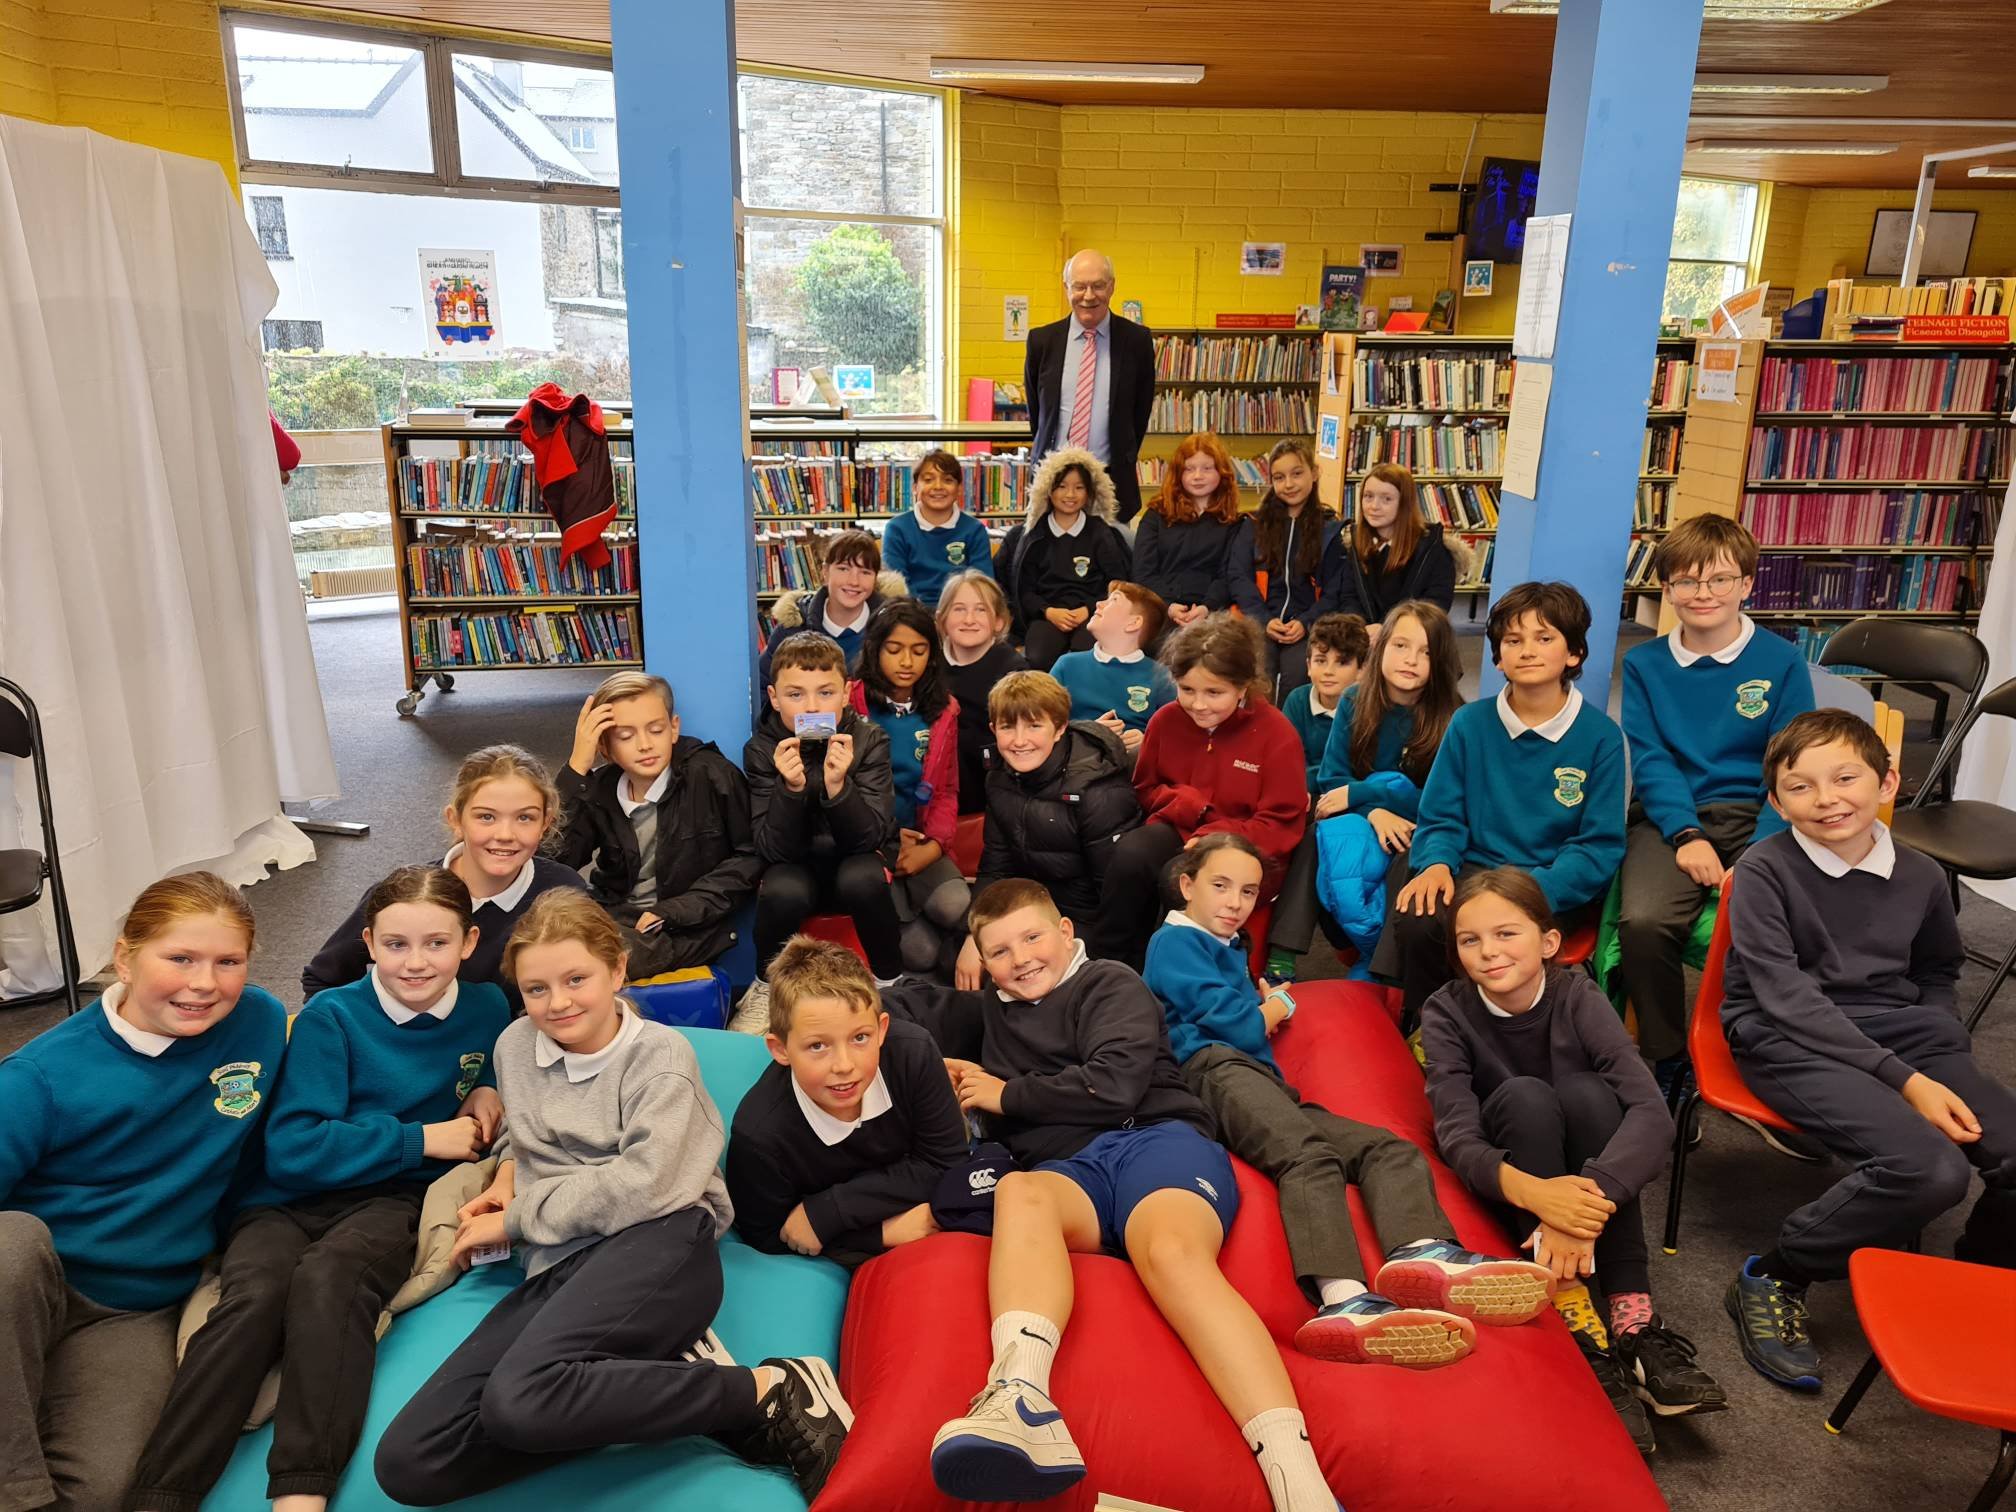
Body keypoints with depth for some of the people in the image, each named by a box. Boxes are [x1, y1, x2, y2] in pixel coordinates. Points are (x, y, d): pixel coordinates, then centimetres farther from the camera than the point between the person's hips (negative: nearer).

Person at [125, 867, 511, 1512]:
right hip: (289, 1198, 0)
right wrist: (420, 1139, -11)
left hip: (392, 1199, 0)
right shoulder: (332, 1017, -2)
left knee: (327, 1277, -33)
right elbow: (292, 1150, -8)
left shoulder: (487, 1008, 6)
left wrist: (487, 1091, 6)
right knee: (254, 1297, -32)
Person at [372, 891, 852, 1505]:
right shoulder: (515, 1046, 16)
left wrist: (516, 1218, -4)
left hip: (656, 1245, -6)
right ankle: (665, 1373, -11)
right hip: (557, 1268, 7)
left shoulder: (659, 1052, 1)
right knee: (407, 1464, -16)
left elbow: (644, 1184, -12)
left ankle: (768, 1390, -19)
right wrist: (507, 1174, 15)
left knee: (519, 1400, -35)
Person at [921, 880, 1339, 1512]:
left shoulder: (1110, 984, 13)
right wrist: (946, 1073, 21)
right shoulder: (990, 1012, 30)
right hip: (1067, 1167, 3)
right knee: (1018, 1192, -35)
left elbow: (1113, 1084, -3)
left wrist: (1006, 1095, 7)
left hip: (1155, 1138, -3)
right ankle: (1021, 1403, -61)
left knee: (1172, 1250, -38)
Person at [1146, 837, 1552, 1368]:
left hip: (1267, 1089, 9)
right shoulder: (1174, 942, 9)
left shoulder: (1232, 951, 38)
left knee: (1390, 1149, -14)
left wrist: (1267, 1009, 15)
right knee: (1309, 1155, -37)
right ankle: (1342, 1299, -63)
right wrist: (1271, 1010, 18)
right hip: (1214, 1070, -9)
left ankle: (1421, 1252, -47)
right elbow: (1236, 1027, -3)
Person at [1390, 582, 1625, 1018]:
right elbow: (1442, 817, 9)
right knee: (1416, 920, -31)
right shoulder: (1469, 723, 7)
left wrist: (1531, 889, -22)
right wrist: (1436, 864, -15)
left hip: (1559, 886, -2)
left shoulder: (1601, 736, 0)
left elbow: (1601, 847, -4)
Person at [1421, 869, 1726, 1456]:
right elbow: (1457, 1138, -29)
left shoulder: (1578, 998, -18)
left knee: (1585, 1090, -29)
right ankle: (1578, 1329, -33)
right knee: (1523, 1096, -31)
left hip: (1583, 1182, 1)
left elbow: (1652, 1111, -31)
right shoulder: (1447, 1012, -18)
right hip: (1505, 1182, -1)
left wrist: (1589, 1199, -47)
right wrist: (1533, 1192, -49)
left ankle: (1635, 1324, -30)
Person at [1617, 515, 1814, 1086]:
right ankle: (1668, 1061, -5)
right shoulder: (1644, 664, 9)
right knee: (1643, 922, -28)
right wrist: (1687, 835, -16)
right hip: (1671, 816, 0)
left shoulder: (1782, 661, 5)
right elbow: (1650, 761, 1)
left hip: (1757, 815, 0)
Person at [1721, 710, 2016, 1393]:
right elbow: (1790, 1001, -14)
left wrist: (1945, 1056, 5)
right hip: (1789, 1040, -6)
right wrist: (1905, 1080, -21)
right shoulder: (1764, 870, -9)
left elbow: (1937, 973, 25)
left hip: (1900, 1032, 6)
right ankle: (1771, 1280, -9)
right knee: (1930, 1167, -28)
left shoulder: (1921, 876, 7)